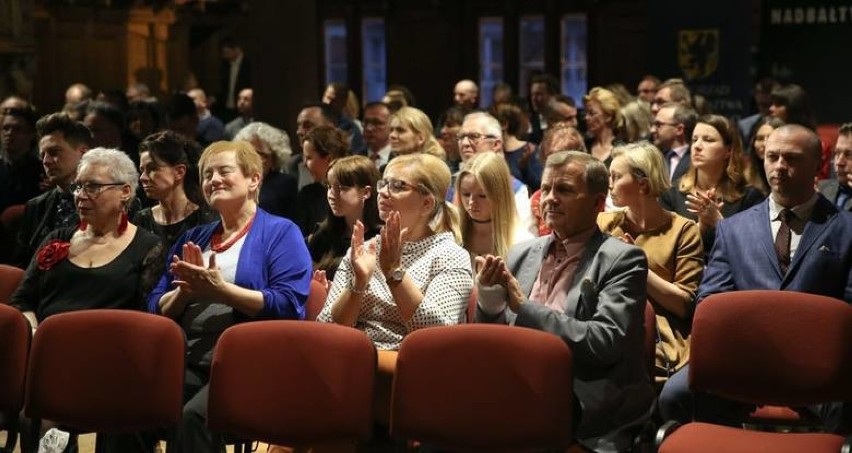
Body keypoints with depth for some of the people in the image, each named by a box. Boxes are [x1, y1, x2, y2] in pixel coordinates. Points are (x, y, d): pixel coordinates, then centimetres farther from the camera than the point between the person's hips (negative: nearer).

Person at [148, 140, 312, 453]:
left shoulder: (280, 233, 6)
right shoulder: (193, 238, 24)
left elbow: (288, 305, -8)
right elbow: (157, 308, 19)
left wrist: (220, 290, -14)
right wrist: (185, 290, -3)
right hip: (187, 361, 5)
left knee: (194, 415, -34)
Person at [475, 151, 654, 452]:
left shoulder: (622, 259, -2)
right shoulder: (522, 254, 15)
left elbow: (604, 343, -16)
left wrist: (524, 307, -14)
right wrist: (489, 301, -6)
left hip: (587, 417, -5)